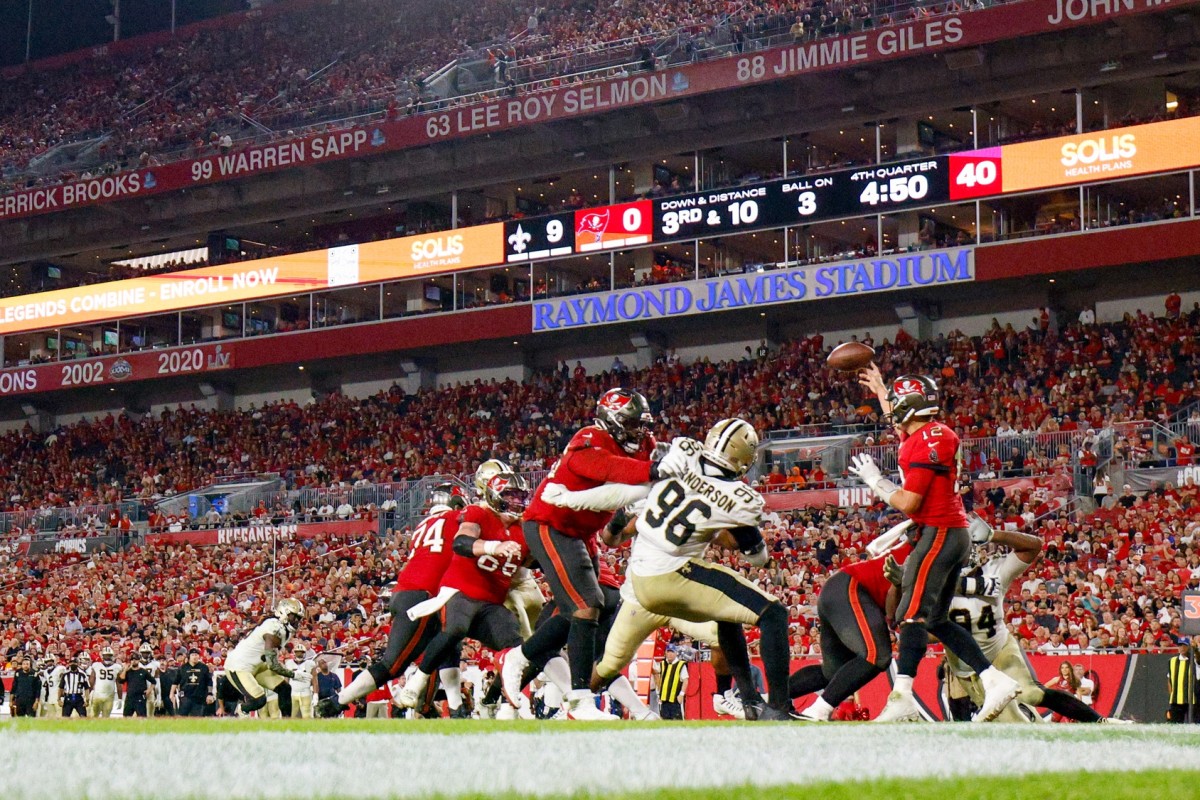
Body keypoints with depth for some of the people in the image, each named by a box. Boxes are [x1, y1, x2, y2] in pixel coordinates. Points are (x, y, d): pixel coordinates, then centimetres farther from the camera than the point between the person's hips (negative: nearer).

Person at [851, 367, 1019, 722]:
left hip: (938, 533, -10)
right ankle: (995, 680, 7)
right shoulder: (936, 433, 13)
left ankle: (902, 698, -28)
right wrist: (882, 392, 49)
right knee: (936, 619, 13)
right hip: (956, 534, 10)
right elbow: (901, 428, 38)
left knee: (913, 614, -17)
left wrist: (873, 480, -3)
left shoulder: (926, 442, -15)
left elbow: (908, 503, -17)